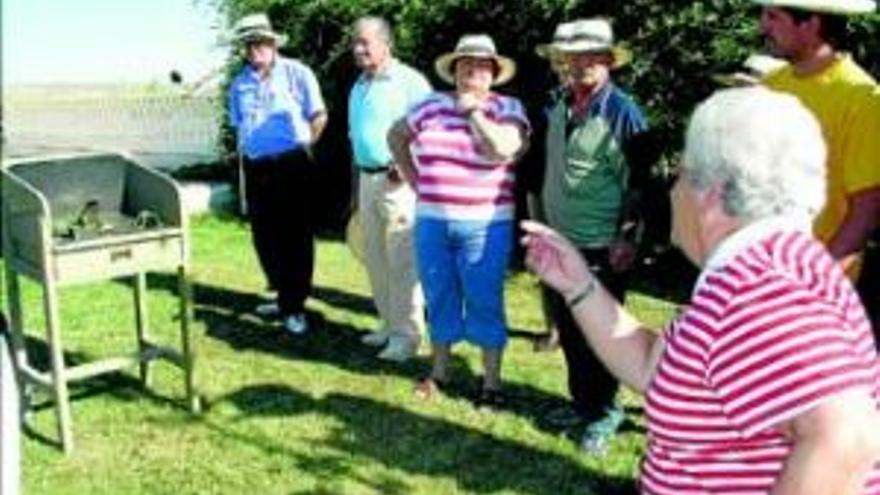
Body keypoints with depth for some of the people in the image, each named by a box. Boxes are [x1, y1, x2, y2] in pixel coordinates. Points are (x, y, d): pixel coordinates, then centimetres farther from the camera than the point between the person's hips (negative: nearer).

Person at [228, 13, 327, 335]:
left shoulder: (296, 73, -3)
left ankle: (294, 306, 6)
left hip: (292, 166, -5)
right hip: (256, 168, 5)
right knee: (264, 236, 11)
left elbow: (319, 117, -1)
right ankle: (284, 296, 28)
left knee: (296, 237, -2)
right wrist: (248, 151, 13)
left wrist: (302, 148, 0)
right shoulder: (239, 84, 10)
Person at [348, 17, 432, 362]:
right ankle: (390, 323, 24)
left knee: (402, 259, -7)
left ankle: (407, 334, 0)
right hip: (367, 178, 8)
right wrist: (358, 183, 19)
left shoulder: (410, 81, -9)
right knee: (375, 257, 12)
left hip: (398, 180, -8)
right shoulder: (359, 86, 17)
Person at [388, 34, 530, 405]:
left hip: (484, 225, -3)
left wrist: (472, 111, -12)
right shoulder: (432, 105, 7)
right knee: (439, 300, 13)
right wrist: (414, 179, 11)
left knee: (484, 303, 1)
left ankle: (491, 382, 13)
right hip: (432, 222, 4)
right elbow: (396, 136, 20)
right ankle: (439, 371, 28)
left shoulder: (508, 108, -3)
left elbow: (502, 150, -22)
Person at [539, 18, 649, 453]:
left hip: (601, 248, -7)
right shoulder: (558, 110, 11)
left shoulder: (623, 112, -10)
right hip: (560, 243, 7)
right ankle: (580, 401, 32)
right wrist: (542, 224, 19)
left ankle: (603, 415, 16)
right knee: (568, 329, 15)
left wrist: (627, 239, -16)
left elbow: (638, 181, -12)